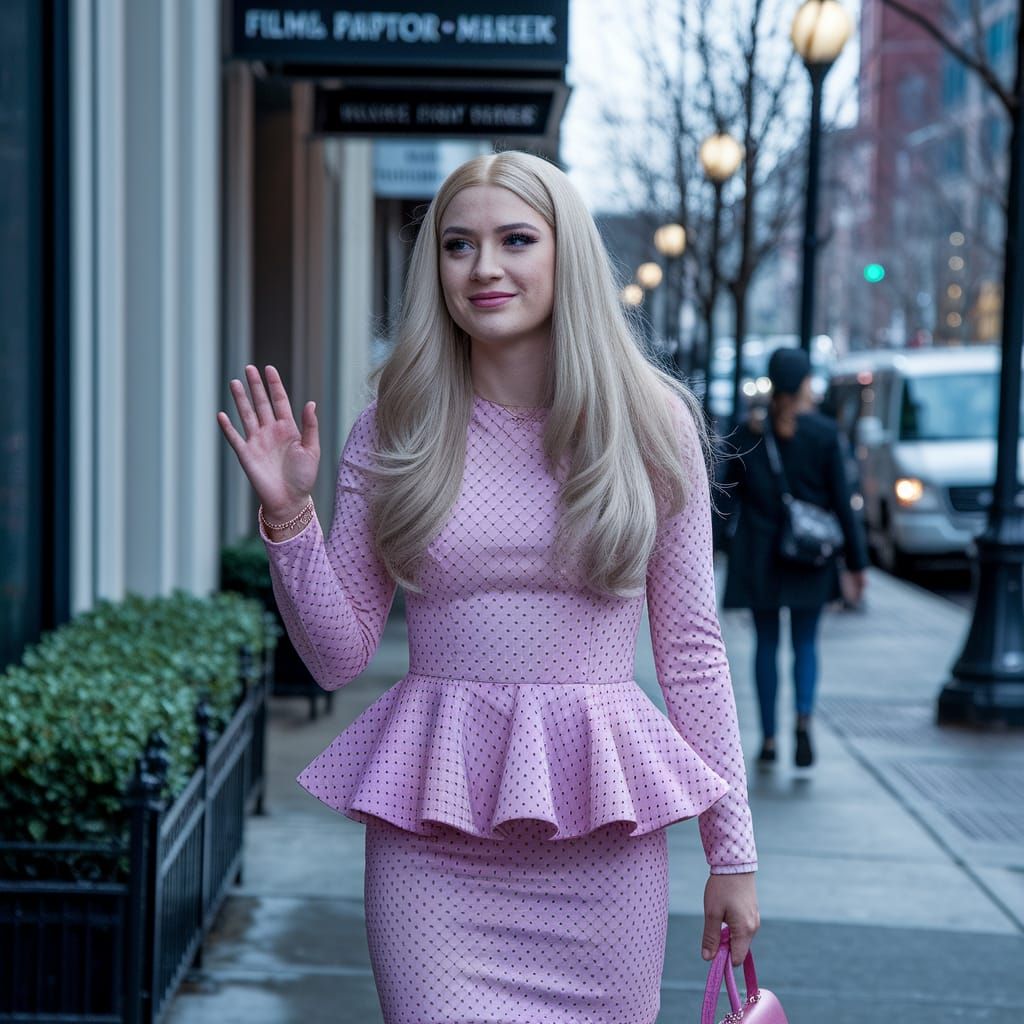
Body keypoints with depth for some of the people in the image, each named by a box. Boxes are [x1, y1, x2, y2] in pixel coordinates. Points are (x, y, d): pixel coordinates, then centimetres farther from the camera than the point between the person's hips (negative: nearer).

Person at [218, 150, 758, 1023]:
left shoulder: (648, 425, 1)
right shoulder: (394, 430, 2)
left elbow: (692, 648, 4)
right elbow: (337, 657, 5)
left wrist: (733, 852, 3)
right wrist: (287, 516, -9)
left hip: (602, 829, 0)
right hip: (431, 836, 0)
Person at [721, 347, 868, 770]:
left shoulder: (749, 431, -2)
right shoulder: (824, 433, -6)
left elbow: (730, 494, 2)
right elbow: (842, 501, -4)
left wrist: (733, 542, 14)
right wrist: (856, 561, 0)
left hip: (758, 555, 1)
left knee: (766, 644, 11)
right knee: (805, 643, 9)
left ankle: (769, 739, 11)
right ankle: (803, 719, -15)